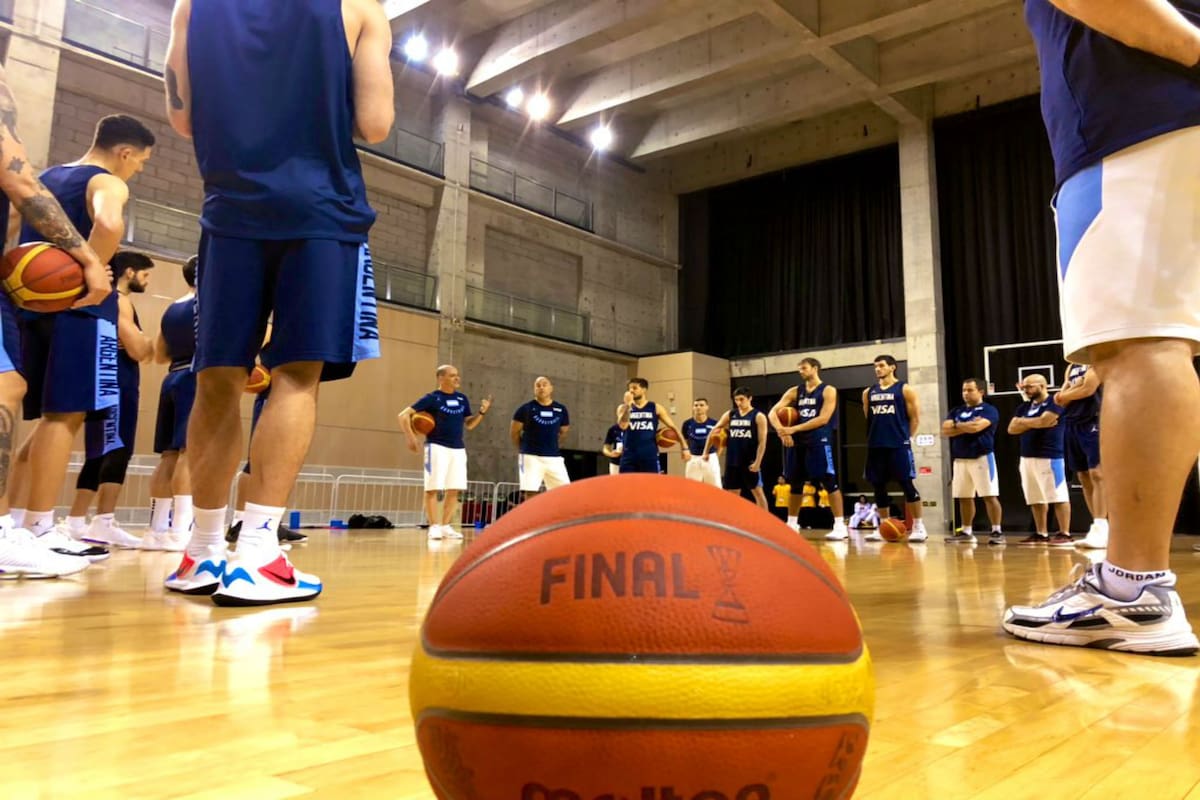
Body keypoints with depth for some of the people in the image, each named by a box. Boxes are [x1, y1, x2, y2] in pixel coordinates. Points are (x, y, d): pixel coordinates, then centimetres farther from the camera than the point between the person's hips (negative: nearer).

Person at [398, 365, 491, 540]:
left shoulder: (462, 399, 10)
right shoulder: (432, 398, -7)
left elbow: (469, 425, 17)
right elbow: (403, 415, -8)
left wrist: (482, 412, 1)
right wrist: (410, 437, -17)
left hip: (458, 449, 6)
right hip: (437, 447, -6)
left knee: (454, 490, 6)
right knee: (433, 488, -5)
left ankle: (446, 526, 16)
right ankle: (434, 526, 2)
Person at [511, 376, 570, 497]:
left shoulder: (561, 410, 6)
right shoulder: (526, 408, -3)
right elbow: (514, 431, 6)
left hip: (554, 457, 3)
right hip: (531, 457, -3)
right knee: (530, 491, -6)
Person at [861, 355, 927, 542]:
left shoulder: (905, 390, 0)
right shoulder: (868, 393, 13)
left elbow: (915, 418, 0)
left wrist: (907, 438, -1)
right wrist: (873, 437, 13)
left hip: (899, 445, -5)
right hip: (875, 446, 5)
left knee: (907, 484, -5)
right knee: (879, 487, 6)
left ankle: (918, 526, 2)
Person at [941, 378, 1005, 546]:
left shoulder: (989, 410, -4)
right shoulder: (957, 411, 15)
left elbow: (976, 427, -20)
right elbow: (945, 430, 2)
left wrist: (957, 425, -3)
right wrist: (967, 426, -9)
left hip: (982, 458, -6)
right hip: (960, 460, 6)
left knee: (990, 496, -7)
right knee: (964, 498, 11)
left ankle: (997, 531, -4)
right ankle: (967, 532, 19)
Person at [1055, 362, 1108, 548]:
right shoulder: (1071, 367, 20)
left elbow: (1088, 389, -14)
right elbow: (1061, 399, 13)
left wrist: (1065, 394, 2)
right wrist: (1075, 387, -6)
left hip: (1092, 422, -8)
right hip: (1071, 424, 8)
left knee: (1097, 474, -15)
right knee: (1084, 477, 7)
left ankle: (1100, 529, -21)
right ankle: (1099, 527, 12)